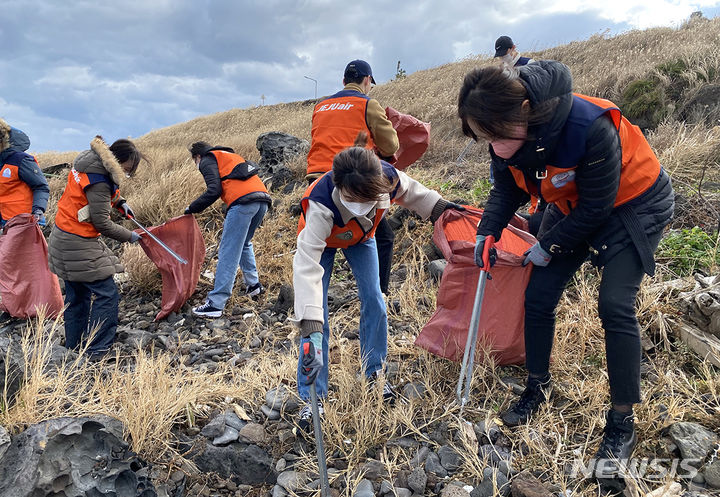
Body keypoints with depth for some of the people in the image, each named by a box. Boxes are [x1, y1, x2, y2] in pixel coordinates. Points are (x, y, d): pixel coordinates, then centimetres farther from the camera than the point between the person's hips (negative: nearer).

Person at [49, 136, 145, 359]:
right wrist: (129, 236, -8)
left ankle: (73, 343, 31)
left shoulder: (92, 160, 3)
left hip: (64, 237, 11)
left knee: (77, 293, 19)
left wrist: (120, 202, 8)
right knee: (106, 295, -7)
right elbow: (102, 223, -20)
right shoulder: (98, 181, -25)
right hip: (79, 244, -11)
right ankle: (97, 351, -3)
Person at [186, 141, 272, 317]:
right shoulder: (231, 157, 36)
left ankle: (216, 303, -9)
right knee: (244, 244, 27)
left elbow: (214, 190, -5)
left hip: (243, 200, -8)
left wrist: (192, 208, 7)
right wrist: (229, 220, 33)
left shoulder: (207, 160, 12)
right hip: (263, 199, 8)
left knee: (228, 253, -8)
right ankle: (253, 285, 26)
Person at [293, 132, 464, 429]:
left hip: (361, 237, 4)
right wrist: (310, 326, -57)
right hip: (321, 239, -3)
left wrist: (438, 206, 6)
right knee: (317, 313, -11)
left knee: (373, 300, -3)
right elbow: (307, 265, -51)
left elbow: (409, 191, -8)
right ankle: (311, 397, -1)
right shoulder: (321, 203, -47)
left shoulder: (388, 179, -36)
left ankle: (374, 374, 18)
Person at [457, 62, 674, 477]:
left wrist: (549, 246, -18)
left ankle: (623, 425, 1)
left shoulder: (589, 127, -38)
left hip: (634, 205, -6)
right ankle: (538, 388, 24)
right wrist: (488, 233, -16)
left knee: (615, 305, -16)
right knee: (539, 296, 2)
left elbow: (597, 206, -27)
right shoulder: (508, 133, -18)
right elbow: (507, 189, -2)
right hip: (572, 207, 6)